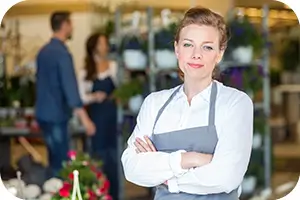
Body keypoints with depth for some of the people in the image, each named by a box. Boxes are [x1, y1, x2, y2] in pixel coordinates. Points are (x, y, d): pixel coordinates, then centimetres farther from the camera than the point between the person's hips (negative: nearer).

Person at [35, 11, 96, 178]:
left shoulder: (44, 51, 11)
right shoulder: (62, 53, -17)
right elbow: (70, 87, -24)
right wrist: (85, 119, -26)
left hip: (44, 113, 9)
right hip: (55, 115, -9)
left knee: (55, 160, 15)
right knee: (61, 163, -5)